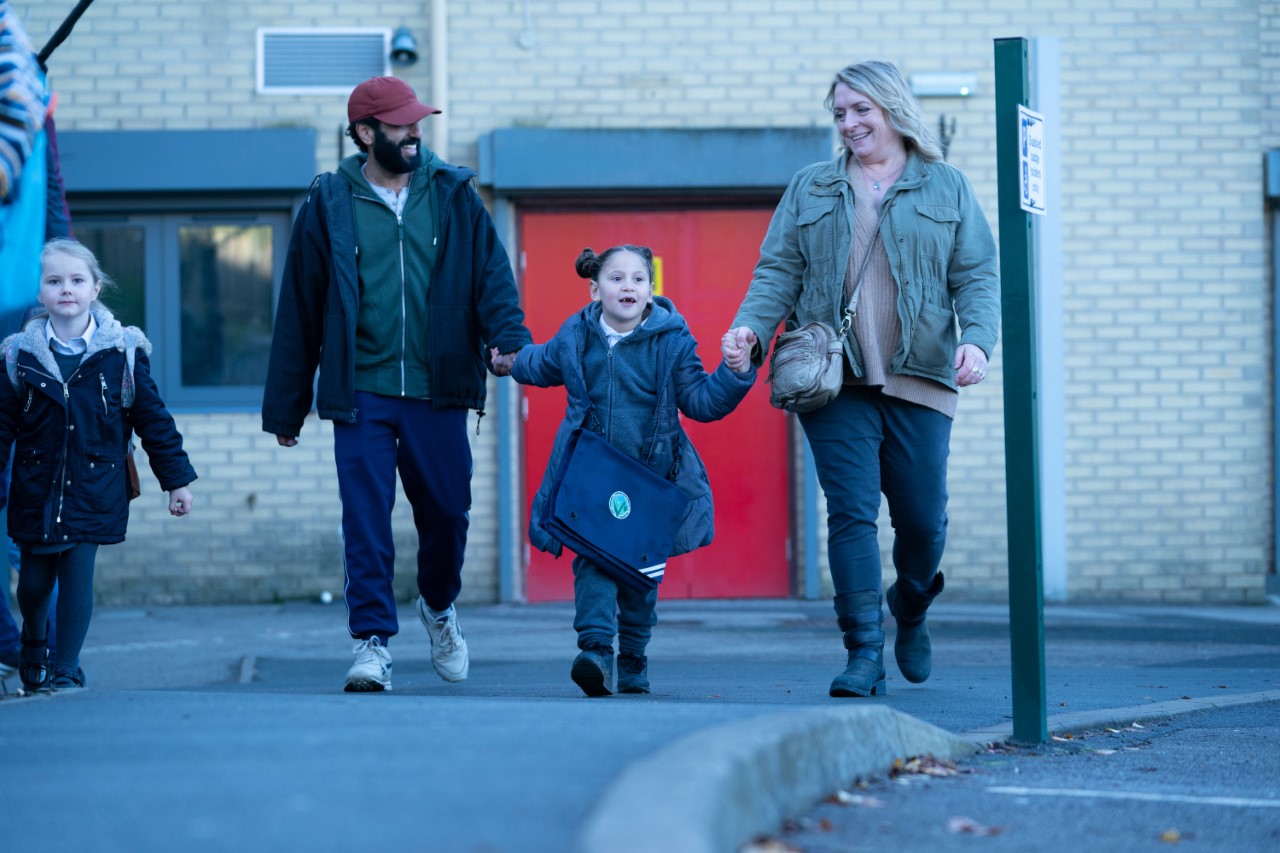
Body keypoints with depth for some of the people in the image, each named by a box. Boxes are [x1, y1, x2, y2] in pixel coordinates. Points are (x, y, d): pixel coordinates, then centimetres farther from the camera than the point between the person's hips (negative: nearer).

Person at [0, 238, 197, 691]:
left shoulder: (122, 351, -2)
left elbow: (152, 417, 3)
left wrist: (176, 480, 4)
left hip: (94, 488, -1)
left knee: (78, 573, -7)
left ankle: (66, 668, 4)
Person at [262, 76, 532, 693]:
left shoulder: (453, 196, 7)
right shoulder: (329, 206, 3)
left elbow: (491, 274, 4)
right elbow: (299, 312, 6)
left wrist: (508, 339, -17)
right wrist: (284, 408, 7)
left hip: (437, 391, 1)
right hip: (362, 392, -1)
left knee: (447, 511, 8)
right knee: (365, 520, -7)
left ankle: (438, 605, 36)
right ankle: (373, 641, -1)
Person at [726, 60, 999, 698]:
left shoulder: (945, 187, 11)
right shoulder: (811, 189, 14)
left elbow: (977, 275, 5)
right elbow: (779, 271, 9)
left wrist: (976, 338, -13)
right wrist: (751, 327, -10)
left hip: (917, 382, 0)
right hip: (835, 382, 0)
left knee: (922, 519, 3)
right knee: (851, 512, -10)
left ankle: (910, 614, 32)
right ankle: (864, 652, -9)